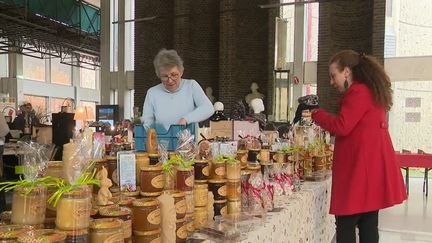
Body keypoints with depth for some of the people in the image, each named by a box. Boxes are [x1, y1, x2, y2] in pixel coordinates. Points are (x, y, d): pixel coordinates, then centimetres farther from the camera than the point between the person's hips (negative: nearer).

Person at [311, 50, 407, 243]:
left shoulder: (358, 92, -11)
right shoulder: (371, 91, 20)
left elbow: (342, 126, -18)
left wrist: (316, 114, -3)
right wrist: (325, 118, 12)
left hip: (360, 170, -10)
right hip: (372, 167, 10)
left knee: (345, 226, -5)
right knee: (368, 225, 11)